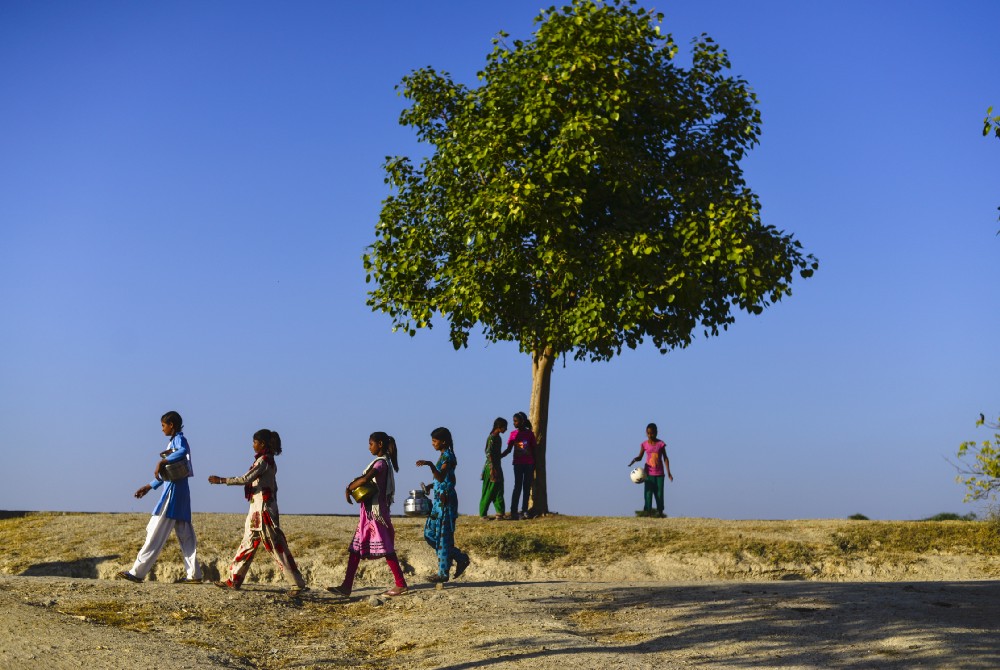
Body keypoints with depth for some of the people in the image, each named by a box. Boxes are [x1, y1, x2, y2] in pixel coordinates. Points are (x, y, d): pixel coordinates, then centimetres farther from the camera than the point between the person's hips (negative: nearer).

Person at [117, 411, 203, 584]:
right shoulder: (173, 442, 22)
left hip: (174, 491, -10)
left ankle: (137, 572, -9)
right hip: (180, 493, 10)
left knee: (156, 533, -9)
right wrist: (149, 487, 27)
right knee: (185, 535, 7)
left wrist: (161, 462, -31)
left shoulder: (179, 439, -7)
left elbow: (183, 452, -33)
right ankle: (194, 574, 6)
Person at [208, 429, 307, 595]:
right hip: (257, 507, 10)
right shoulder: (269, 461, 14)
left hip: (263, 508, -10)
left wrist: (221, 480, -17)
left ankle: (298, 583, -6)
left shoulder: (263, 461, -15)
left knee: (276, 545, -8)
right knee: (248, 542, 12)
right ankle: (234, 580, 18)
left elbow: (245, 479, -22)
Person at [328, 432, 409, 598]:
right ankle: (346, 586, 7)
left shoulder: (381, 463, -14)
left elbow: (365, 479, -29)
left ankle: (401, 584, -1)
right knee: (355, 547, 7)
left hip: (376, 510, -10)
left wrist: (349, 489, -15)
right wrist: (352, 487, -4)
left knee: (385, 547, -6)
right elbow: (366, 480, 15)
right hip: (369, 511, 10)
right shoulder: (380, 462, 17)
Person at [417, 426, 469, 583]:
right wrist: (431, 485, 11)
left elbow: (441, 477, -28)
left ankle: (443, 573, 0)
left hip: (445, 501, -10)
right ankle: (460, 558, 16)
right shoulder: (444, 456, 15)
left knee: (442, 535, -5)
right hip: (439, 500, 10)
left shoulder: (448, 456, -14)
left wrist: (430, 464, -41)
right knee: (430, 533, 11)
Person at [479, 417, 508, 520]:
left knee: (499, 491, 6)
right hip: (491, 467, -9)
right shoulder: (492, 438, -14)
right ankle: (483, 514, 3)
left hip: (497, 467, 9)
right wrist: (492, 469, -22)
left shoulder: (498, 438, 14)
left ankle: (500, 513, 6)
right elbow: (489, 454, -19)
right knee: (489, 492, -4)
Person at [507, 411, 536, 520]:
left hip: (529, 464, 0)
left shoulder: (530, 434, 0)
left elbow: (533, 450, 4)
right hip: (518, 464, 0)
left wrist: (534, 465, 2)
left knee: (527, 487, 1)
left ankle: (524, 511, 5)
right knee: (518, 486, -7)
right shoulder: (513, 434, 4)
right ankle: (513, 511, -9)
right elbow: (508, 450, 6)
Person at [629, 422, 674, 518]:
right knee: (648, 493, -7)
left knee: (659, 493, 2)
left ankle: (660, 512, 11)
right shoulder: (644, 444, -2)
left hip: (659, 473, 0)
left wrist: (668, 472, -6)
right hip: (649, 473, 0)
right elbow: (640, 457, 5)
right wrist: (634, 460, -18)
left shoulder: (660, 444, -5)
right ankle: (648, 512, -8)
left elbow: (665, 458, -1)